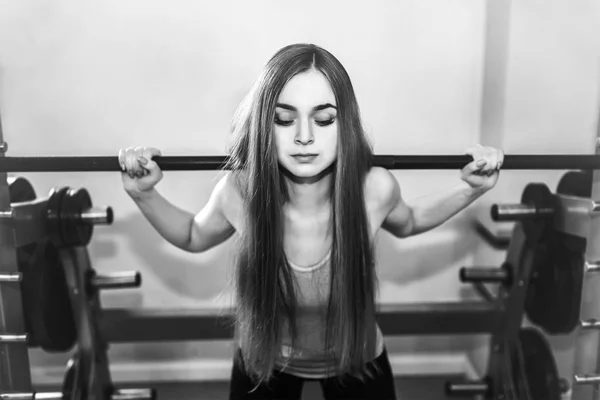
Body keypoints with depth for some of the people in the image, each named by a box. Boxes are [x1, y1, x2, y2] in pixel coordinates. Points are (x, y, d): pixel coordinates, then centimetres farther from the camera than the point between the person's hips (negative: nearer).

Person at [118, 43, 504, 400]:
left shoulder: (374, 188, -28)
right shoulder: (239, 192, -29)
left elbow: (407, 223, -1)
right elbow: (194, 236, -4)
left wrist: (471, 189, -13)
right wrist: (144, 194, -18)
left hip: (356, 359, 1)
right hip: (264, 360, 0)